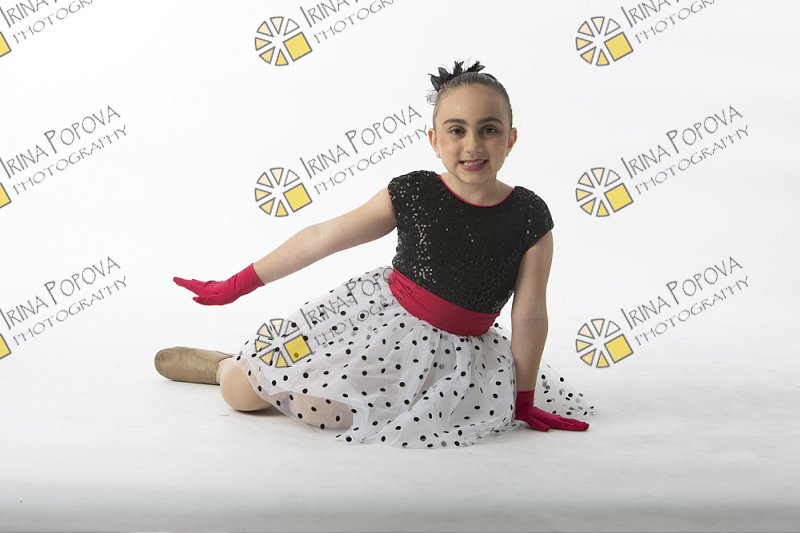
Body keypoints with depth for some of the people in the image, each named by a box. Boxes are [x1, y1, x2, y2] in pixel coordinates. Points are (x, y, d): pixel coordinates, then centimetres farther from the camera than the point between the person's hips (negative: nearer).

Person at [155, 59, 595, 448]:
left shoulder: (529, 217, -12)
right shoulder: (411, 194, -10)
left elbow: (529, 316, -5)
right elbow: (322, 237, -4)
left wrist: (524, 401, 1)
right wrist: (234, 286, 0)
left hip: (451, 349, 0)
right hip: (379, 312, 1)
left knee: (320, 408, -23)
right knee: (239, 392, -2)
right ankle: (226, 364, 37)